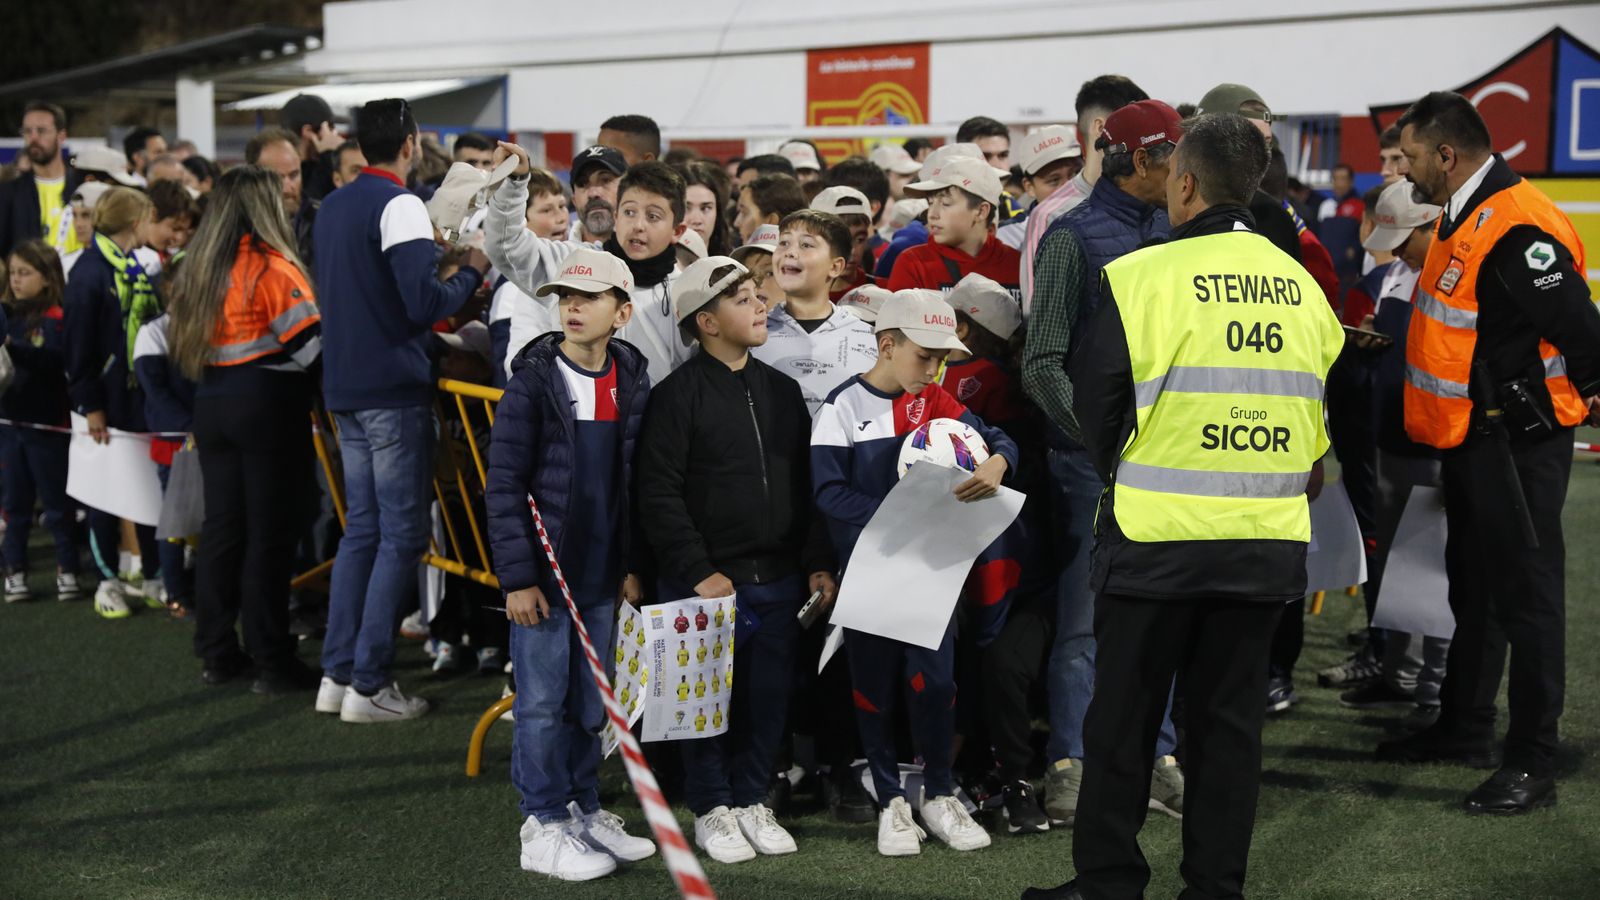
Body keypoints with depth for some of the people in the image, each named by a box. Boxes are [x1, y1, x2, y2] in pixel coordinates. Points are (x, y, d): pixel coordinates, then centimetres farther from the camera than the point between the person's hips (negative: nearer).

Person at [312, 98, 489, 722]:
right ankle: (369, 684, -2)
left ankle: (337, 675, 15)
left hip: (344, 389, 8)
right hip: (393, 390, -8)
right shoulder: (399, 205, -13)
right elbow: (425, 303, -21)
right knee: (402, 536, -2)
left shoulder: (333, 206, 13)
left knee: (361, 529, 14)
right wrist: (472, 271, -4)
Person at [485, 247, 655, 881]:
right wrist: (517, 577, -13)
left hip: (602, 576, 4)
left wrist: (633, 565, 8)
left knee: (591, 703, 13)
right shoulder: (533, 382, -8)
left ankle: (583, 810, 26)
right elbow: (504, 485, -9)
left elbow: (638, 484, 11)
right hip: (543, 574, -4)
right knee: (542, 702, 1)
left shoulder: (633, 383, 6)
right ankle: (543, 828, 11)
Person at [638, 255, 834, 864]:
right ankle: (711, 809, 19)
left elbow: (806, 485, 15)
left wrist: (817, 562, 9)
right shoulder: (679, 394, -7)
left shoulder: (781, 390, 12)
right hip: (709, 581, -5)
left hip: (778, 581, 5)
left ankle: (751, 801, 26)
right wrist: (698, 572, -14)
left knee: (769, 696, 10)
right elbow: (659, 494, -11)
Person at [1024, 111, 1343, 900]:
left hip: (1158, 538, -4)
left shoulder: (1144, 276, -11)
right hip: (1268, 540, 4)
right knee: (1230, 716, 13)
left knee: (1123, 716, 7)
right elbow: (1320, 414, 12)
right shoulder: (1301, 287, 4)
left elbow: (1094, 405, -5)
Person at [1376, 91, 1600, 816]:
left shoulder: (1517, 229, -23)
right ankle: (1464, 729, 34)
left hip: (1517, 444, -10)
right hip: (1471, 438, 10)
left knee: (1525, 594, -3)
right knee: (1474, 589, 20)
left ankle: (1531, 763, 4)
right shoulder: (1462, 219, 10)